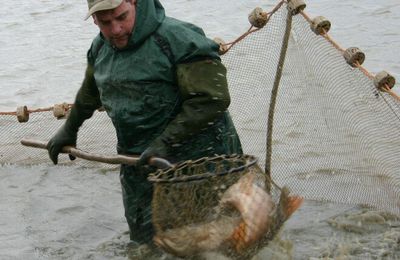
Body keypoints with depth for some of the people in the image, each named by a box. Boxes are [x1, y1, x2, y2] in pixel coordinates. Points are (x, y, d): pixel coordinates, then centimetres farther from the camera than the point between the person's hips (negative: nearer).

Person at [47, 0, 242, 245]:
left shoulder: (178, 38, -17)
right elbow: (90, 92, 29)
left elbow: (213, 98, -21)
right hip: (139, 165, 7)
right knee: (147, 244, 12)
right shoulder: (101, 48, 9)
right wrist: (69, 129, 39)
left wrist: (166, 142, -21)